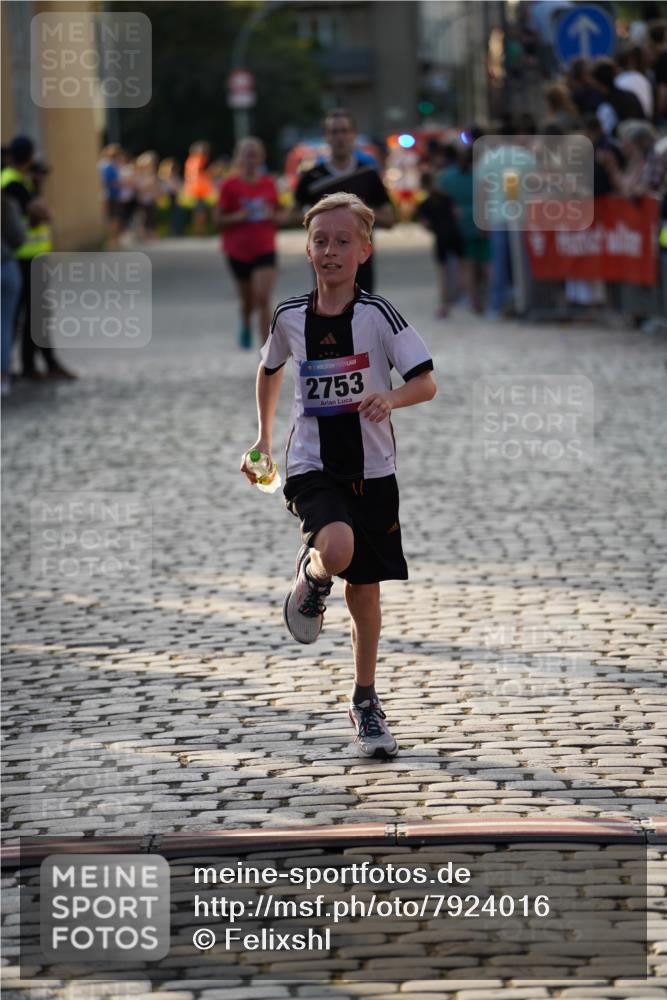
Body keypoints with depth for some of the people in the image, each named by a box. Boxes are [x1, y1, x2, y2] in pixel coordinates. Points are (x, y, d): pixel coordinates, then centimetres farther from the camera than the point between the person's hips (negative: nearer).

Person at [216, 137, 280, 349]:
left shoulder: (269, 184, 3)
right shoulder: (230, 185, -4)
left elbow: (277, 215, 15)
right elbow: (219, 218, -1)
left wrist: (272, 216, -7)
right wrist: (238, 217, -19)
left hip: (264, 250, 0)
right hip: (238, 250, 0)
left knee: (264, 300, -14)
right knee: (247, 300, 13)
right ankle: (246, 325, 49)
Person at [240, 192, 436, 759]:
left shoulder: (377, 314, -9)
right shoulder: (290, 316, -1)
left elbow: (426, 384, -13)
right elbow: (270, 369, 20)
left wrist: (392, 398, -33)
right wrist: (263, 439, 21)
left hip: (371, 470, 0)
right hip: (312, 466, 0)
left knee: (365, 588, 9)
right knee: (337, 549, -30)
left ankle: (366, 702, 27)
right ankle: (310, 580, 6)